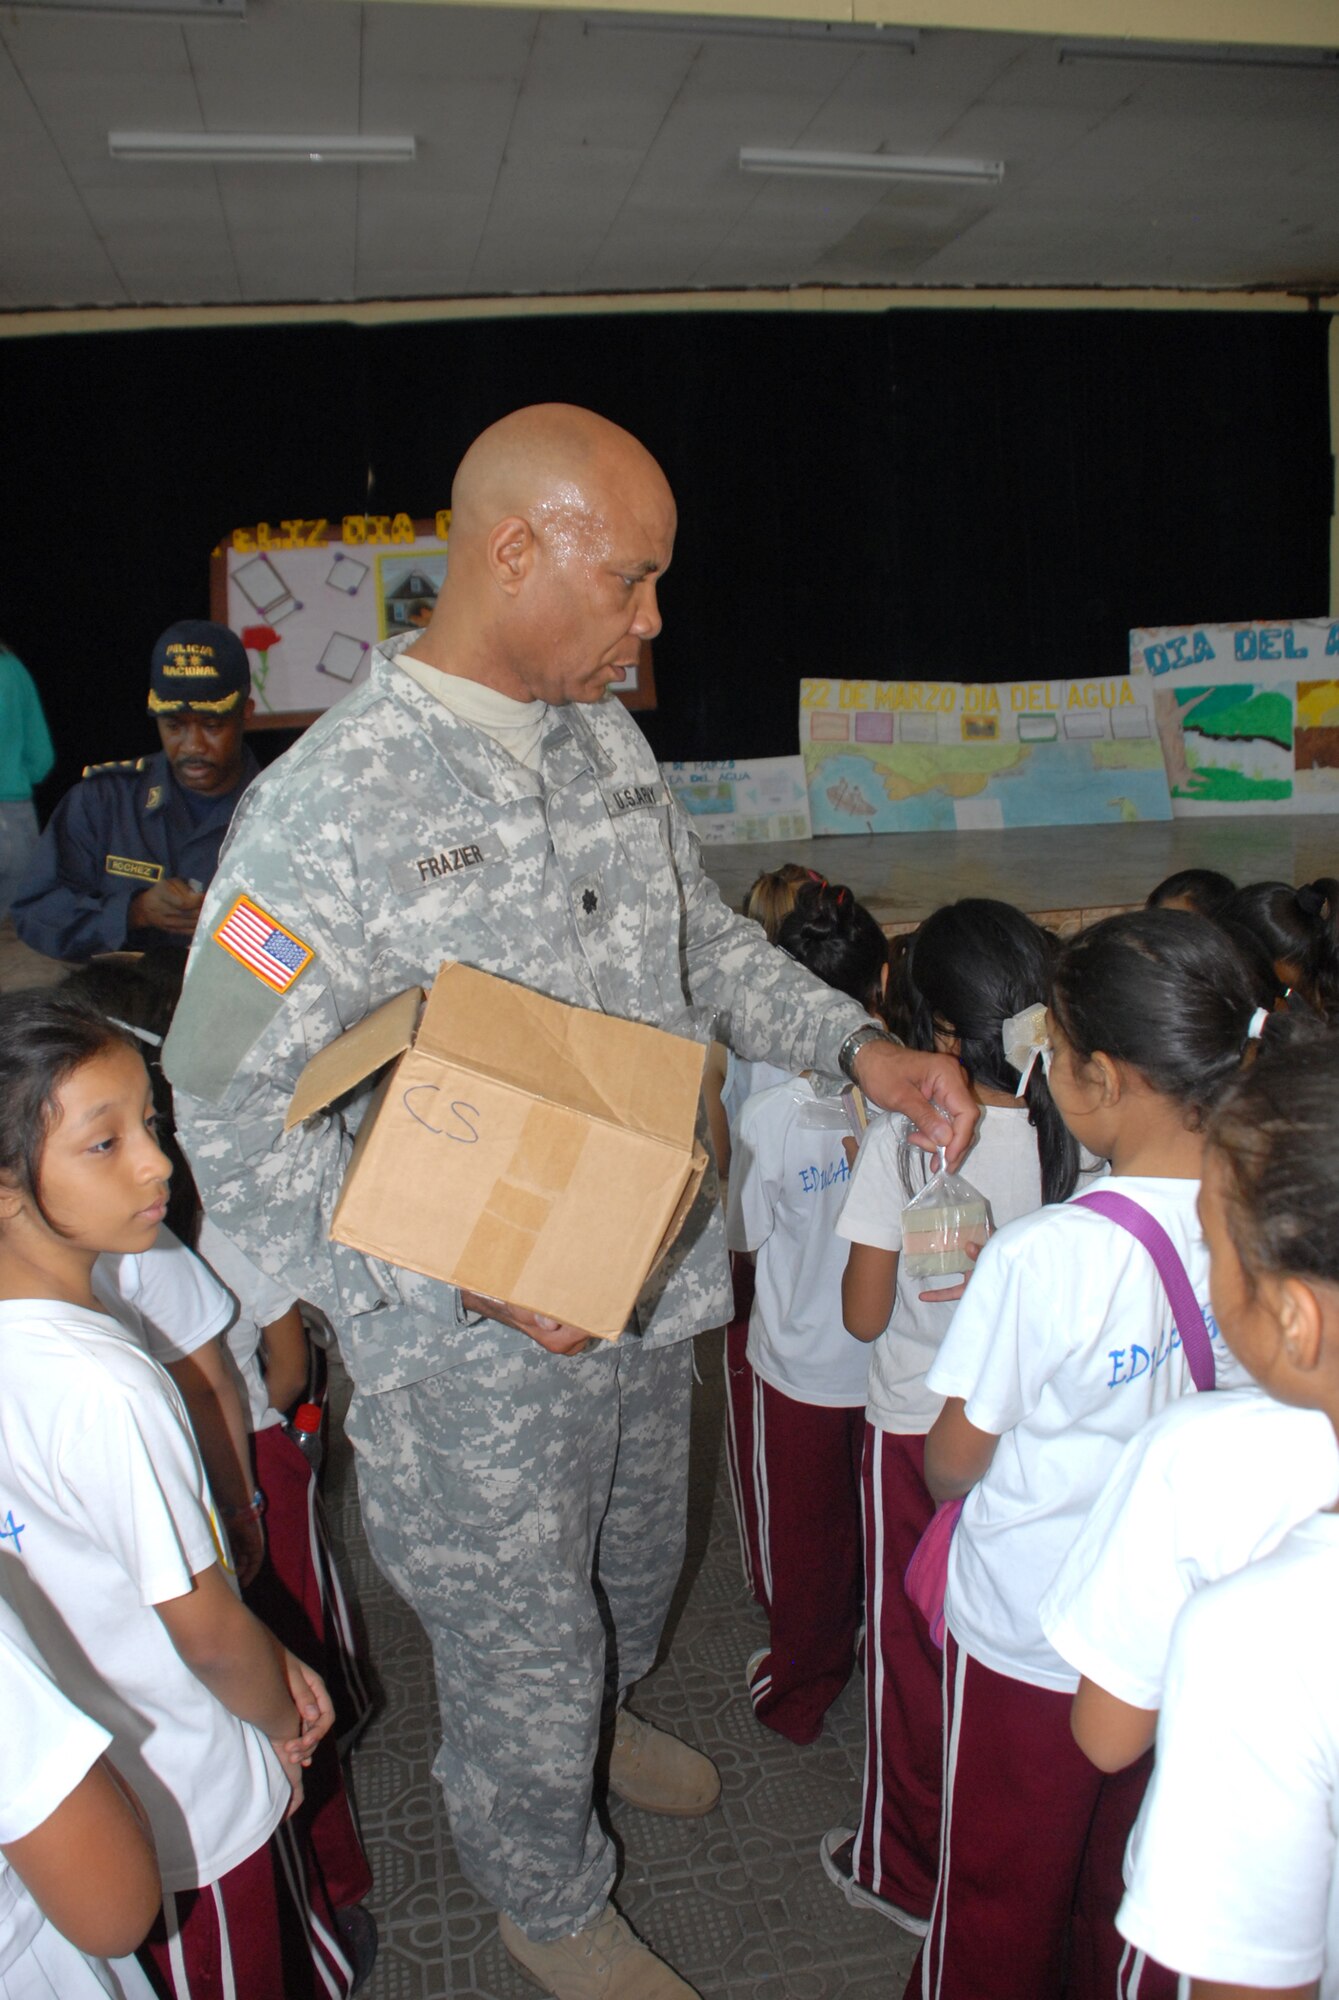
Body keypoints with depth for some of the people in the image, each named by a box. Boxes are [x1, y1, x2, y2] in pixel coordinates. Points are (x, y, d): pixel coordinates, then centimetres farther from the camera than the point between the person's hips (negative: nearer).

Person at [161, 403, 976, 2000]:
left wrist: (857, 1044, -5)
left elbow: (704, 939, 11)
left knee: (634, 1569, 30)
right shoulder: (324, 805, -23)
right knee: (523, 1641, 17)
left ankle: (602, 1721, 63)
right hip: (476, 1358, -6)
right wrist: (466, 1271, -30)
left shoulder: (607, 744, 1)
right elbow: (234, 1123, -21)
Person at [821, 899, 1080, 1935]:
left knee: (911, 1645, 15)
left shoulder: (900, 1141, -22)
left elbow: (865, 1315, -15)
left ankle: (903, 1869, 34)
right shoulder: (1076, 1132, -12)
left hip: (919, 1429, -4)